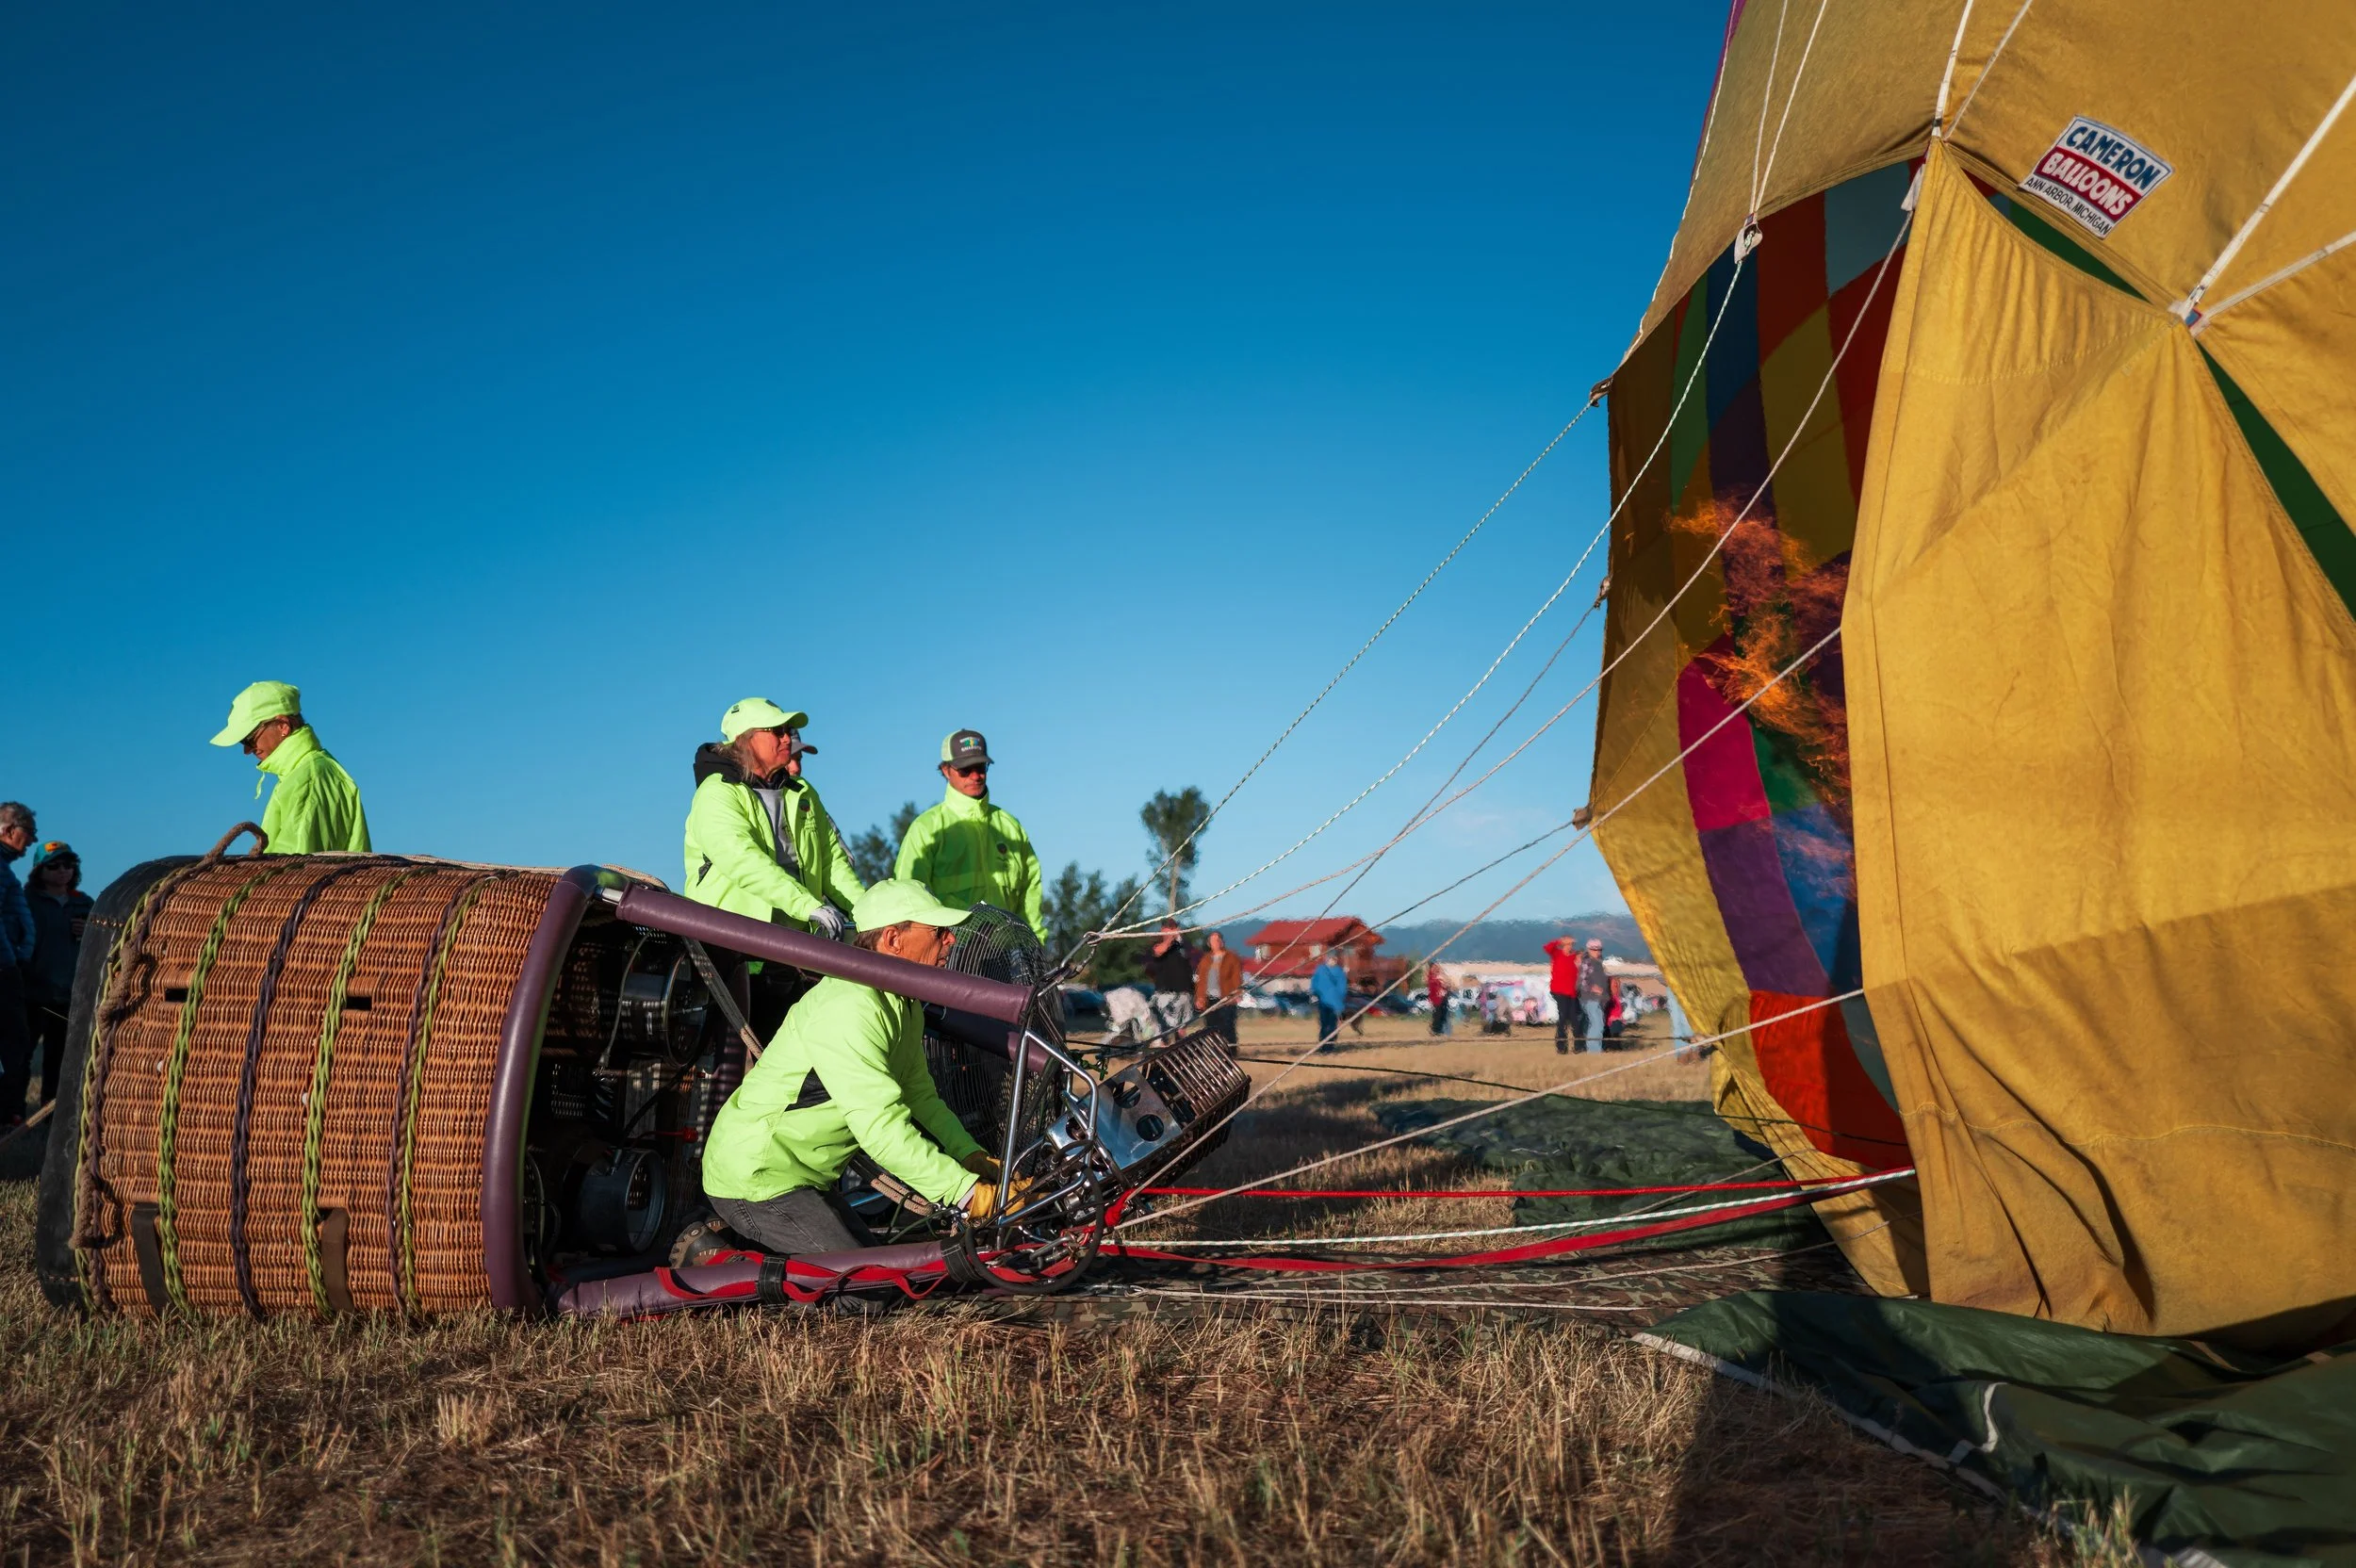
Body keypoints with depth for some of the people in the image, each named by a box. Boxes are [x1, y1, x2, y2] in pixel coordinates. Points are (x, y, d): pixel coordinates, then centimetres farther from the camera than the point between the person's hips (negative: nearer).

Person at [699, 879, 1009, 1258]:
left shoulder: (905, 1008, 5)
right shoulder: (848, 1008, -28)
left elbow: (920, 1098, 9)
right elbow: (881, 1129, -34)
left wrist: (973, 1158, -7)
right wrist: (967, 1191, -32)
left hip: (806, 1178, 10)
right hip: (756, 1178, -10)